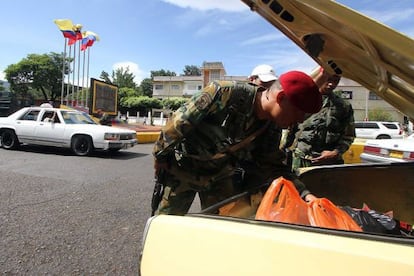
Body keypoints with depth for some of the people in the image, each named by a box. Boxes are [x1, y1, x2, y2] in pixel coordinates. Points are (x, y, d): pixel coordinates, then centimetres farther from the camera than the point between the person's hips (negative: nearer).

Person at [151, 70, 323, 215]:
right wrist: (160, 155, -12)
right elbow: (181, 120, -24)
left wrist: (304, 194, -19)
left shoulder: (272, 128, -12)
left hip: (220, 174, 5)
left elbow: (272, 166, -6)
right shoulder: (225, 93, -33)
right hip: (182, 168, -4)